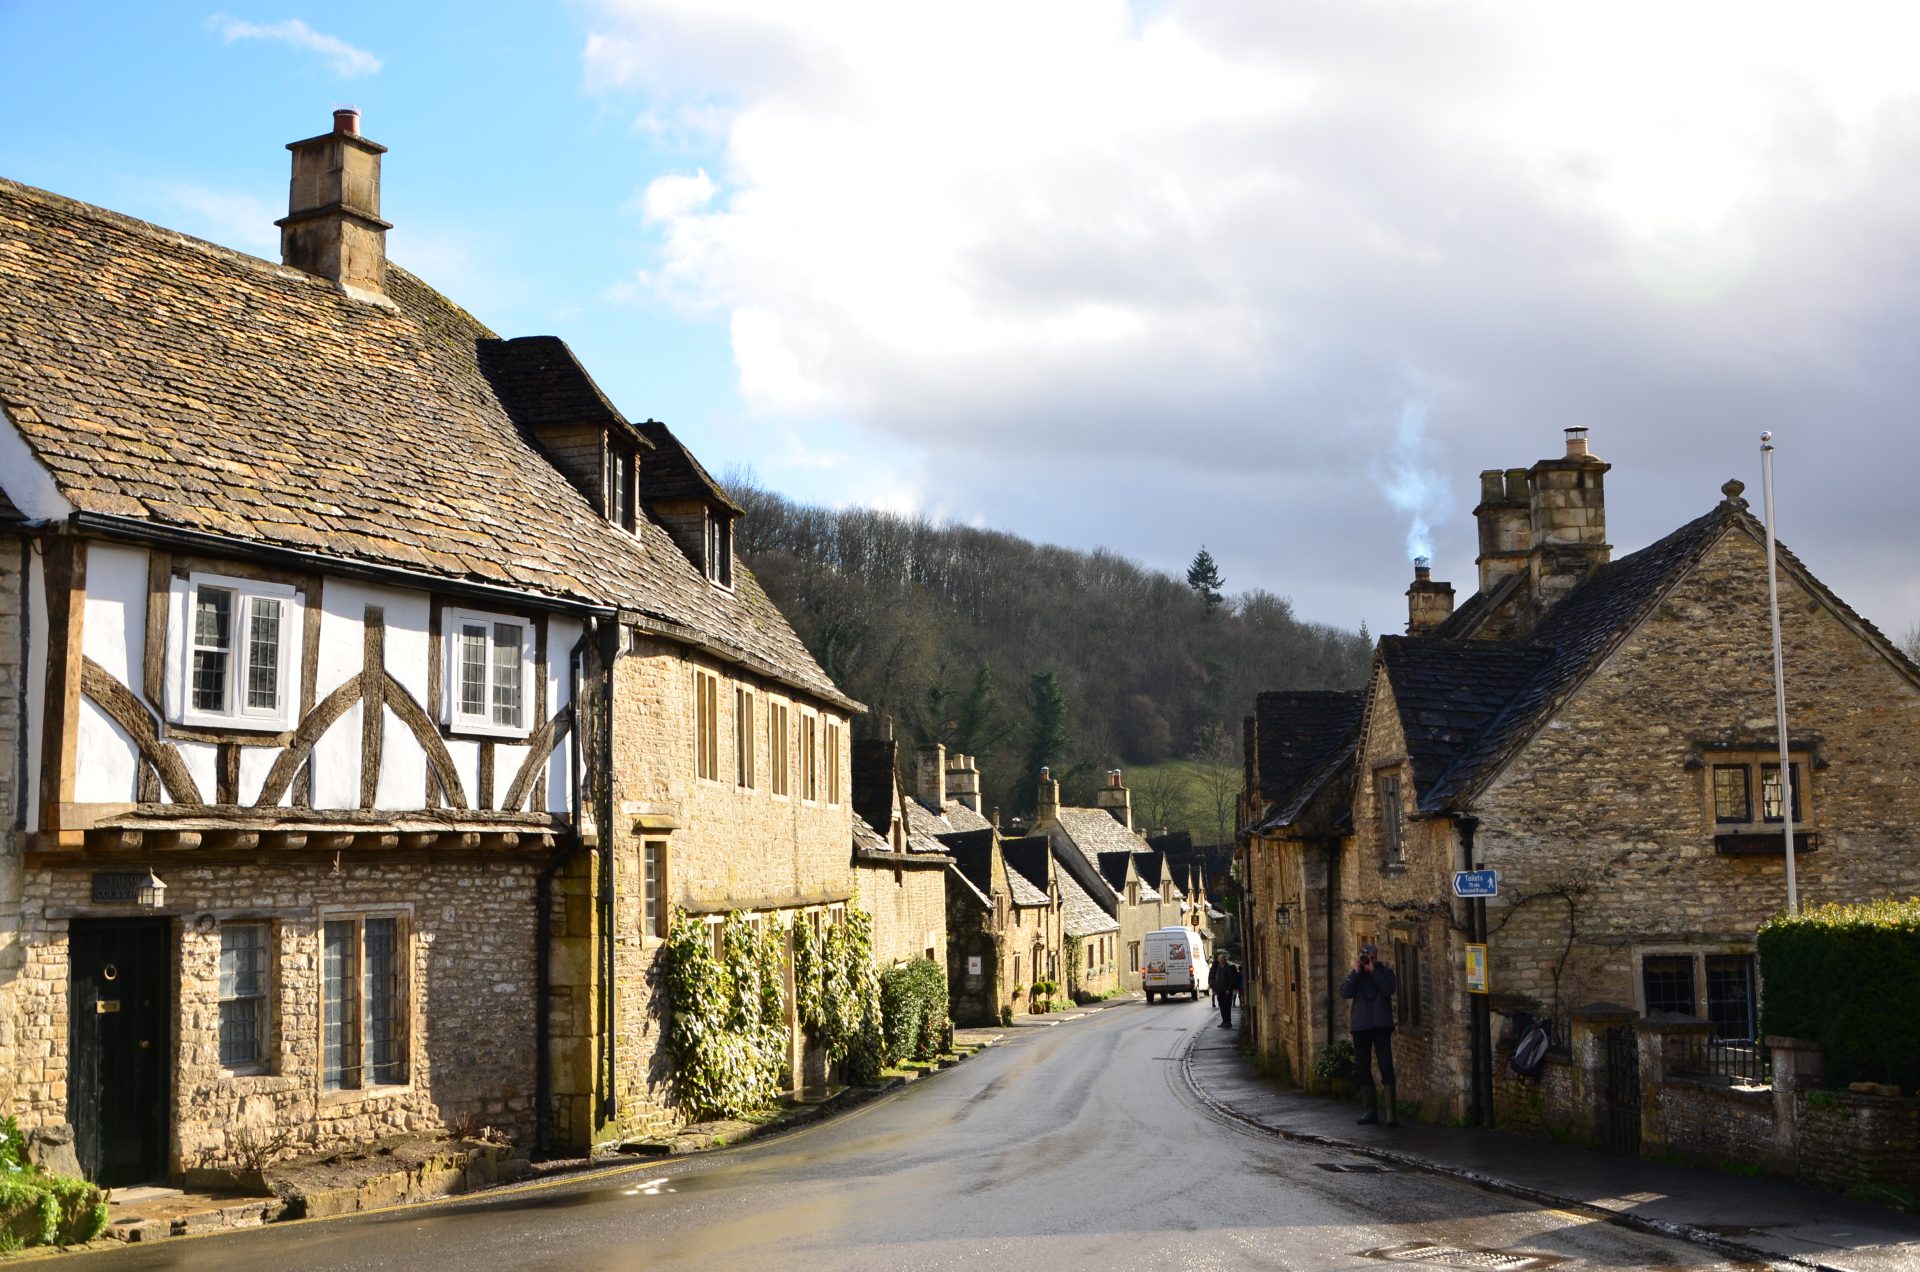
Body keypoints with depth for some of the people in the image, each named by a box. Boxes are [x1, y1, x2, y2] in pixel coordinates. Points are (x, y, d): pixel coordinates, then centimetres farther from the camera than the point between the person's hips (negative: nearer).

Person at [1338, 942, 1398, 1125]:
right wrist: (1356, 972, -10)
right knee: (1362, 1069, 6)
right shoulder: (1355, 975, 11)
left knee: (1386, 1066, -11)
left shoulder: (1385, 972, 4)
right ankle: (1371, 1110, 16)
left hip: (1381, 1025, -4)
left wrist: (1373, 970, -14)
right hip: (1360, 1026, 4)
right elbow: (1345, 992, -5)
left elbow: (1389, 989, -15)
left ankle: (1391, 1112, -11)